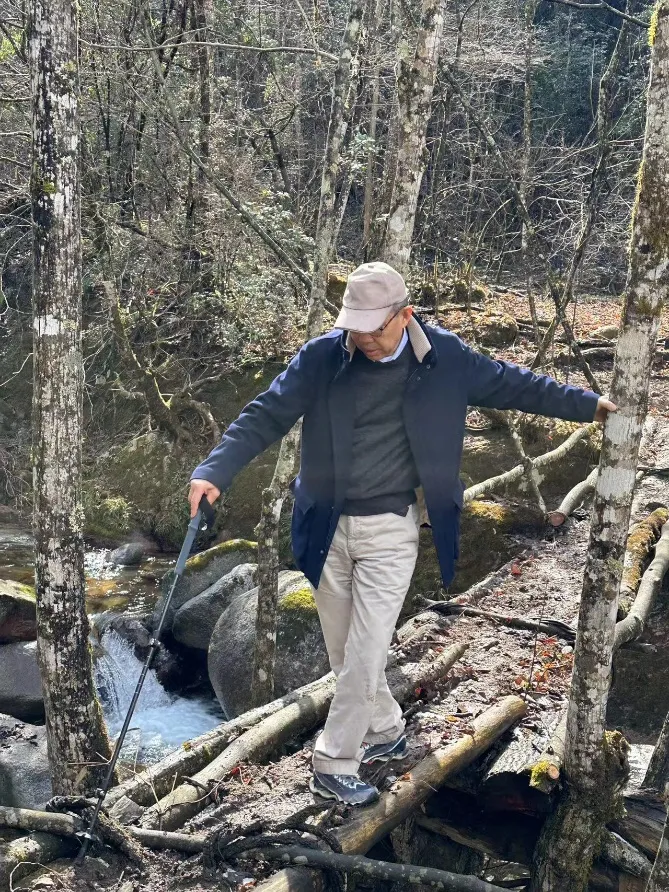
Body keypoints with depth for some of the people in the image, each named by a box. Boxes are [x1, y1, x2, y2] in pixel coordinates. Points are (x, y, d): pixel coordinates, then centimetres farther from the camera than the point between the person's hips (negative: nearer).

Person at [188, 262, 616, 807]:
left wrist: (588, 405, 13)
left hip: (389, 530, -1)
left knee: (366, 653, -4)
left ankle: (335, 765, 13)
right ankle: (386, 731, 38)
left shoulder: (445, 357, -6)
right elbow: (266, 417, -11)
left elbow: (508, 385, 7)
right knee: (344, 652, 14)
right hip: (326, 528, 2)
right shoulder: (321, 358, -9)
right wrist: (214, 473, -24)